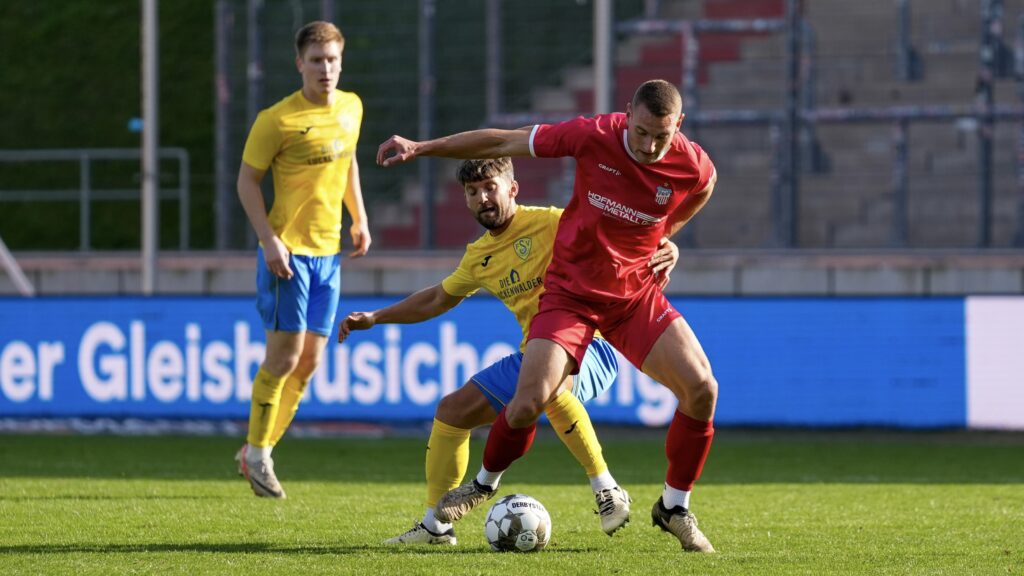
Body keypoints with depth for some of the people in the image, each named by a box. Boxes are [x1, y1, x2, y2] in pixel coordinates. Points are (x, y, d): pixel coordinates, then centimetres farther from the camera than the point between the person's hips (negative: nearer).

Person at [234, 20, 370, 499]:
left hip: (328, 250, 7)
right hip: (288, 249, -7)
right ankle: (256, 454, 7)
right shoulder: (278, 120, -13)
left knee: (309, 361, 8)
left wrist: (359, 218, 16)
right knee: (284, 356, -8)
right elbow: (247, 179, -9)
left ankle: (258, 452, 19)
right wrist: (269, 239, -17)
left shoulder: (351, 108, 7)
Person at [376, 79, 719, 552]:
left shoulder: (694, 169, -15)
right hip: (570, 294, -2)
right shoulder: (594, 136, -21)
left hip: (636, 294, 2)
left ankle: (674, 509, 7)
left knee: (702, 390, -13)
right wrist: (421, 148, -7)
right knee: (529, 401, -18)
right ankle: (484, 483, 14)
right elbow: (504, 143, -10)